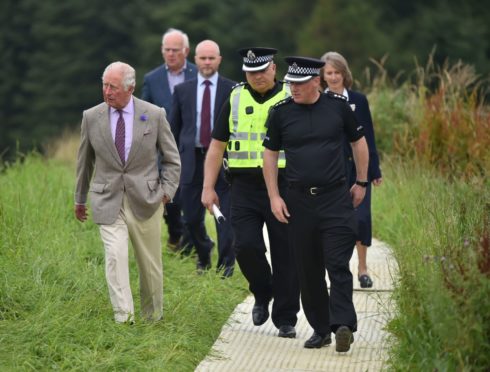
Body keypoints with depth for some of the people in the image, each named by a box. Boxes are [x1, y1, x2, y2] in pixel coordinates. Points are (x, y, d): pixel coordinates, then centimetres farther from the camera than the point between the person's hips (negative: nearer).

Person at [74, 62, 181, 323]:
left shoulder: (154, 115, -3)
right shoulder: (91, 117, 1)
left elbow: (172, 159, 7)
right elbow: (84, 161, 13)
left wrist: (167, 191, -4)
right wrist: (80, 198, 19)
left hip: (145, 200, 0)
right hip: (108, 201, 0)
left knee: (150, 263, 8)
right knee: (115, 255, -17)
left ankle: (153, 317, 27)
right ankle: (123, 318, -20)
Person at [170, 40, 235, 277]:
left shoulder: (232, 90, 2)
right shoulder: (183, 90, 9)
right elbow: (174, 128, 12)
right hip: (192, 159, 2)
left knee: (224, 216, -4)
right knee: (192, 217, 6)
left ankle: (225, 264, 5)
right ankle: (203, 254, 31)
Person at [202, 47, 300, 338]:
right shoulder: (235, 101, 8)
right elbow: (217, 146, 11)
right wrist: (208, 188, 4)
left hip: (283, 188, -1)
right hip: (245, 187, 2)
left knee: (286, 256, -1)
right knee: (246, 246, -12)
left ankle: (286, 319, 9)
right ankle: (262, 295, 16)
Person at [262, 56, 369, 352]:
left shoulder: (338, 106, -1)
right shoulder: (281, 112, 1)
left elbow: (359, 141, 12)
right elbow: (270, 154, 9)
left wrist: (361, 183, 13)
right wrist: (274, 197, 4)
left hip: (336, 197, -2)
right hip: (299, 201, 2)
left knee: (338, 264, -12)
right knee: (309, 269, 6)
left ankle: (343, 324, -19)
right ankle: (321, 329, 15)